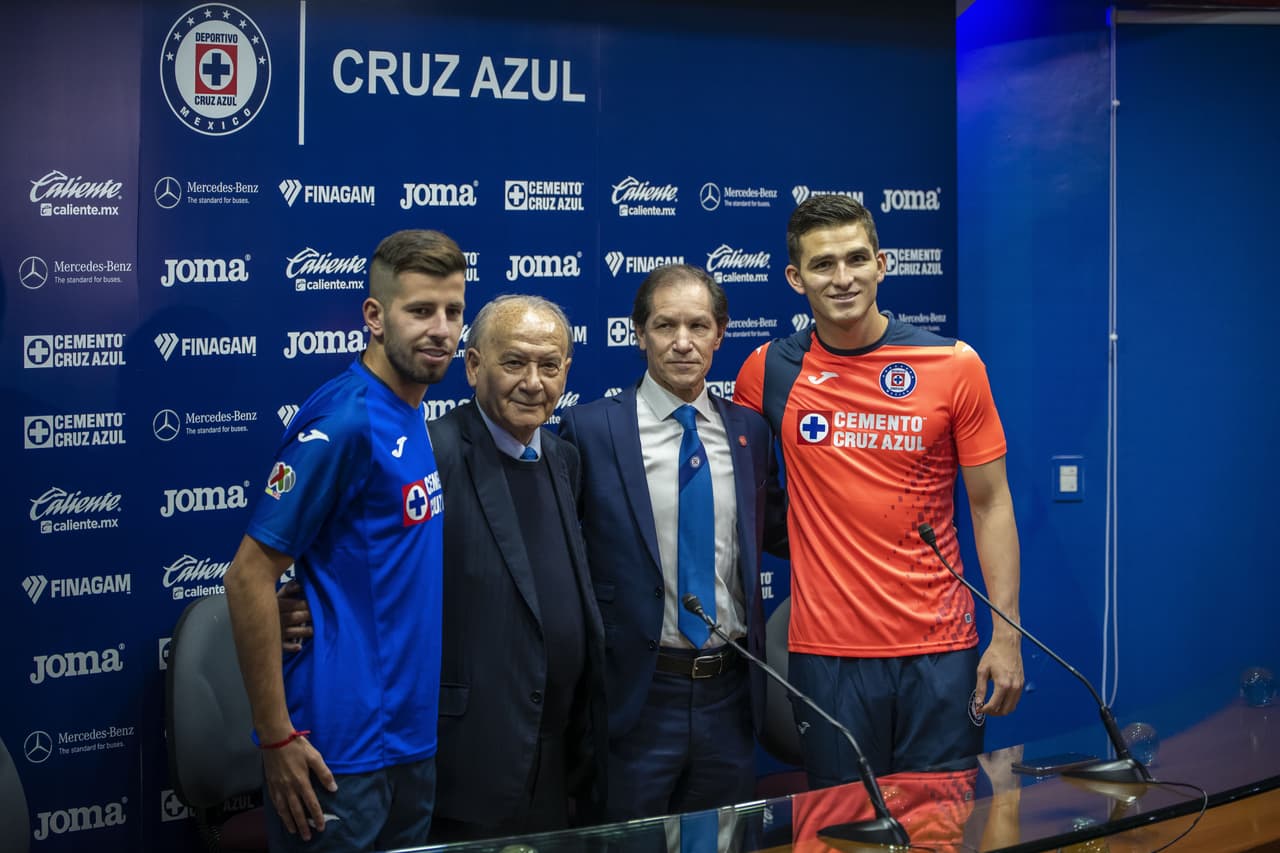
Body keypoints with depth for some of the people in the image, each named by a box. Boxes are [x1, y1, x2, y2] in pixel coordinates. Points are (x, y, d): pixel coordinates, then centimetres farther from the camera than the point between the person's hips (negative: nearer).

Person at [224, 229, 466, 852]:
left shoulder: (414, 416, 8)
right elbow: (250, 577, -19)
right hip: (338, 750, -8)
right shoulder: (343, 421, -17)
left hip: (412, 737, 8)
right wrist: (277, 737, -18)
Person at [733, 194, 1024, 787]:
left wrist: (1006, 636, -5)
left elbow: (990, 505, 1)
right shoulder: (769, 372, 0)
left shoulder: (954, 365, -2)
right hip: (825, 652, 1)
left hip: (940, 649, 0)